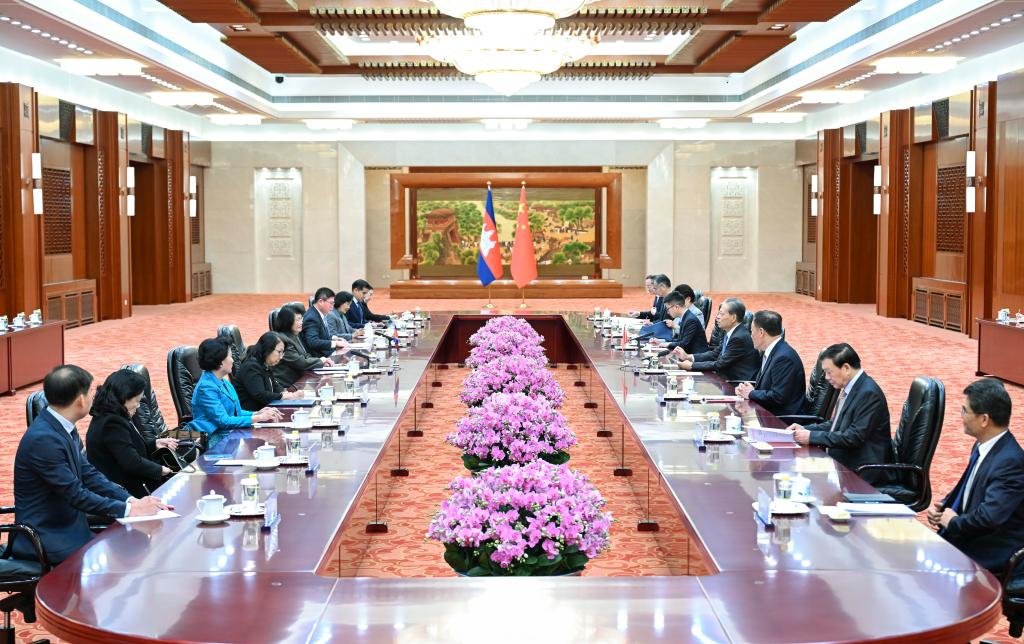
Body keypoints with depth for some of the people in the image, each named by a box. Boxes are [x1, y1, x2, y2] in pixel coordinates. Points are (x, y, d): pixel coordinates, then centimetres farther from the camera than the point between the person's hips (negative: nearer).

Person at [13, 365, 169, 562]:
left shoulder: (63, 428, 5)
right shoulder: (43, 439, -23)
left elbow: (88, 474, 8)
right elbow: (75, 494, -22)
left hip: (68, 526, 9)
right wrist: (129, 509, -17)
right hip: (45, 539, -9)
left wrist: (131, 500, -4)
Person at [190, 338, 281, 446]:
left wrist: (257, 414, 1)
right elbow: (223, 421, -19)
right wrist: (258, 418, -17)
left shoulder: (224, 383, 15)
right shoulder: (206, 387, -14)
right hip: (214, 438, -9)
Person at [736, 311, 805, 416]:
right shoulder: (770, 352, 10)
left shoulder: (784, 357, -20)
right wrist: (747, 389, -2)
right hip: (766, 412, 9)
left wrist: (751, 394, -10)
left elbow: (778, 397, -24)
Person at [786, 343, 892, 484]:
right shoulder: (848, 388, 10)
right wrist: (806, 429, 5)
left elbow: (854, 437, -22)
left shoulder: (869, 393, -19)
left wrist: (812, 437, -19)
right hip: (842, 460, 9)